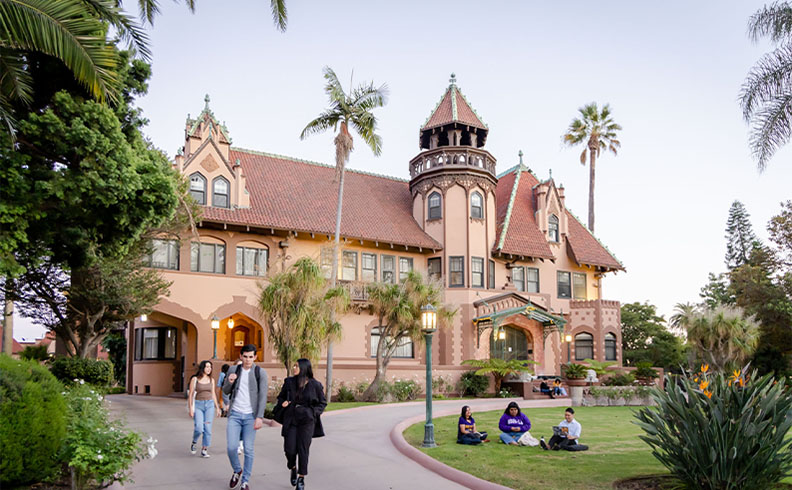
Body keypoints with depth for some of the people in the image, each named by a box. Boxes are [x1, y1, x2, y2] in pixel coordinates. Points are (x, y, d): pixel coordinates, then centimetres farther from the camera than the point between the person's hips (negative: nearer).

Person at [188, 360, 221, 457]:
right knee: (199, 428, -15)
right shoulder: (195, 379, -1)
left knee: (208, 429, -2)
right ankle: (194, 443, 14)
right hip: (198, 405, -3)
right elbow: (190, 394, -1)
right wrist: (190, 408, -6)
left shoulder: (211, 380, 10)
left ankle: (204, 450, 7)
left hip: (210, 405, 3)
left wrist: (217, 407, 15)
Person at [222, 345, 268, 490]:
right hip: (235, 414, 2)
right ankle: (237, 471, 21)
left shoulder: (260, 373, -3)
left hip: (250, 416, -1)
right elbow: (226, 391, 13)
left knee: (249, 450, 0)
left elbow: (263, 396, -5)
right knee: (231, 447, -7)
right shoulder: (233, 370, 4)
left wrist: (259, 417, -13)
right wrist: (229, 382, -10)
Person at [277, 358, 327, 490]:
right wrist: (282, 403, -6)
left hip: (307, 421, -2)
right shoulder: (289, 382, 2)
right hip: (291, 420, 2)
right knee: (289, 449, -3)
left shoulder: (315, 385, -4)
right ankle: (293, 468, 29)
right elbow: (280, 397, 16)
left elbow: (322, 403, 7)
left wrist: (313, 412, -8)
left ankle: (301, 478, 12)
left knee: (303, 449, -3)